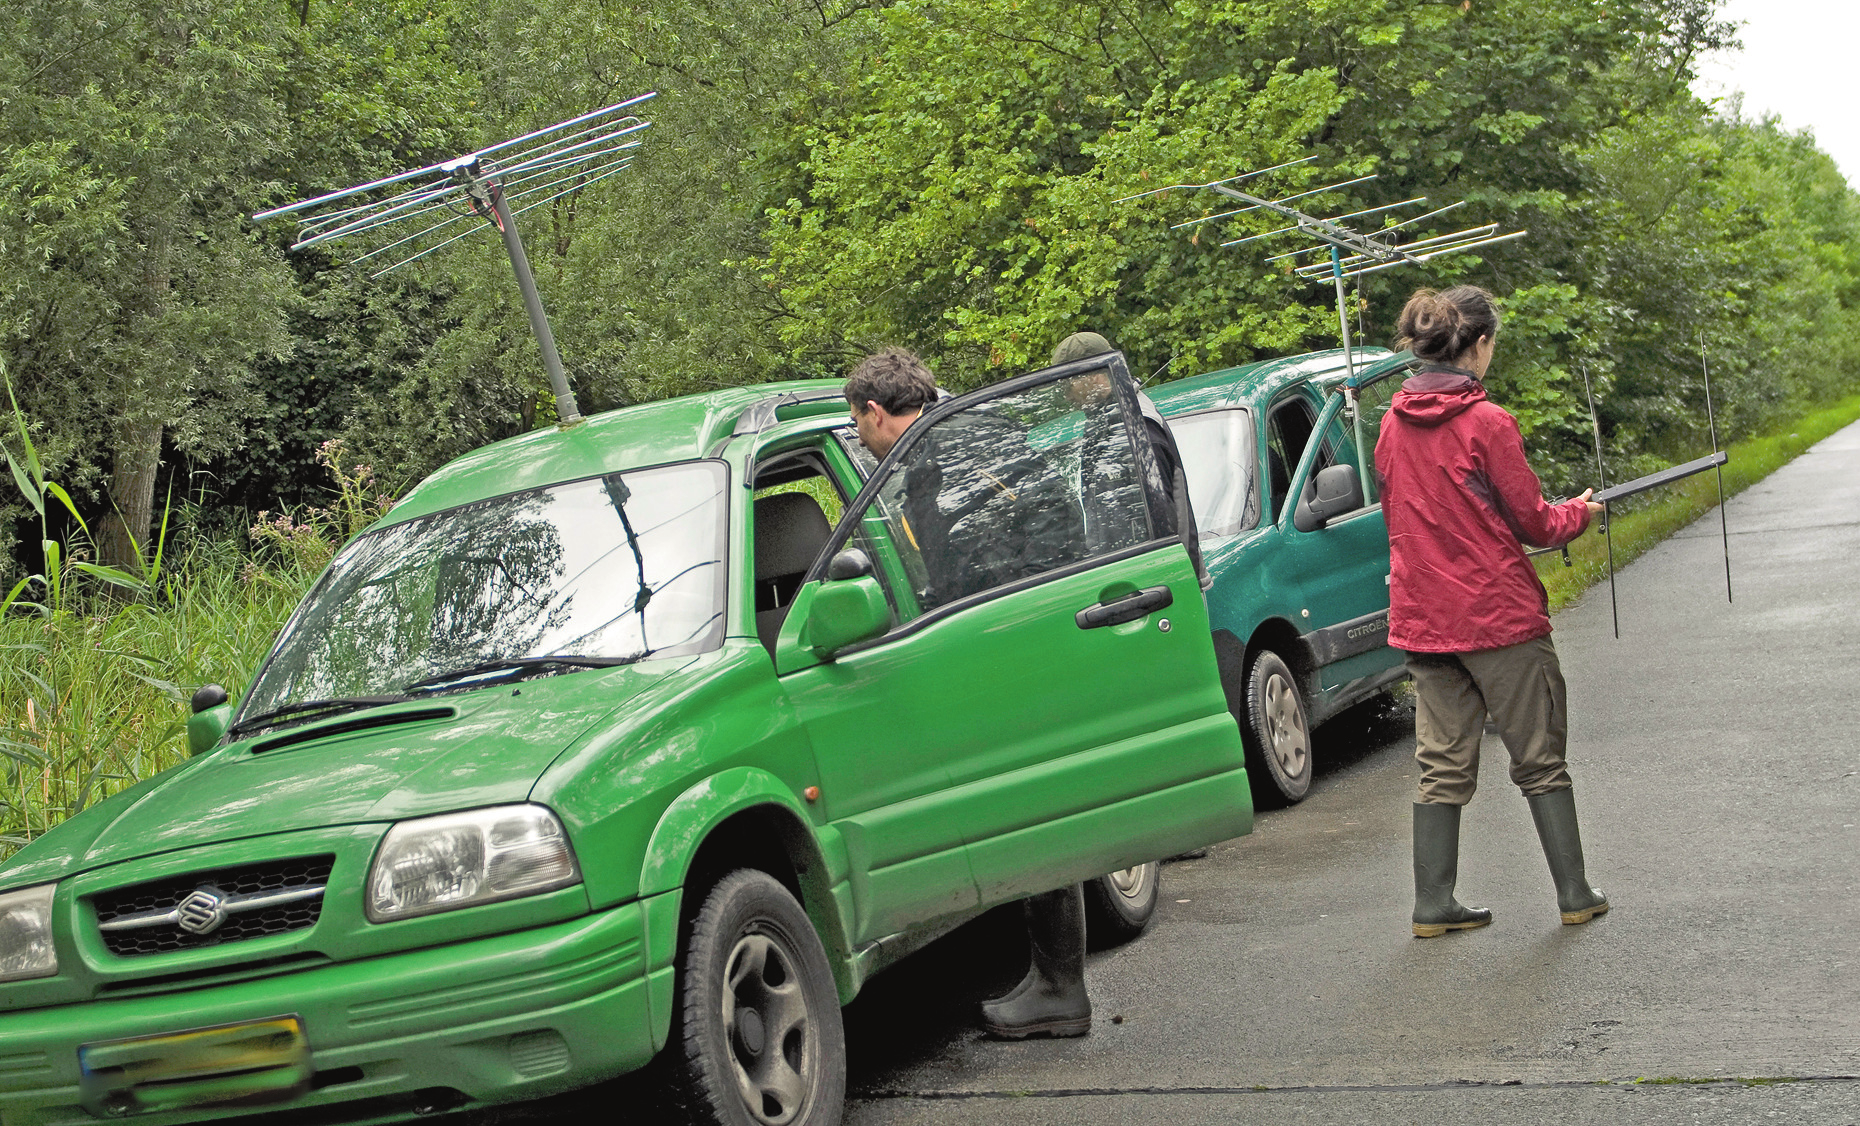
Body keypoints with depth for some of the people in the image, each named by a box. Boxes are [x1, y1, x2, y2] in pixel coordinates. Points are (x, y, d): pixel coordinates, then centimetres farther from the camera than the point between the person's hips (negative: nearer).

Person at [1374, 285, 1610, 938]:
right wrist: (1580, 512, 11)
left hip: (1422, 617, 5)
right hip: (1500, 615, -5)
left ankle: (1433, 905, 9)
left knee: (1443, 767, 10)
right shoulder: (1486, 422, -14)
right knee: (1540, 761, 7)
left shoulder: (1393, 424, 5)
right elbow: (1533, 522, -8)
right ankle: (1575, 896, 14)